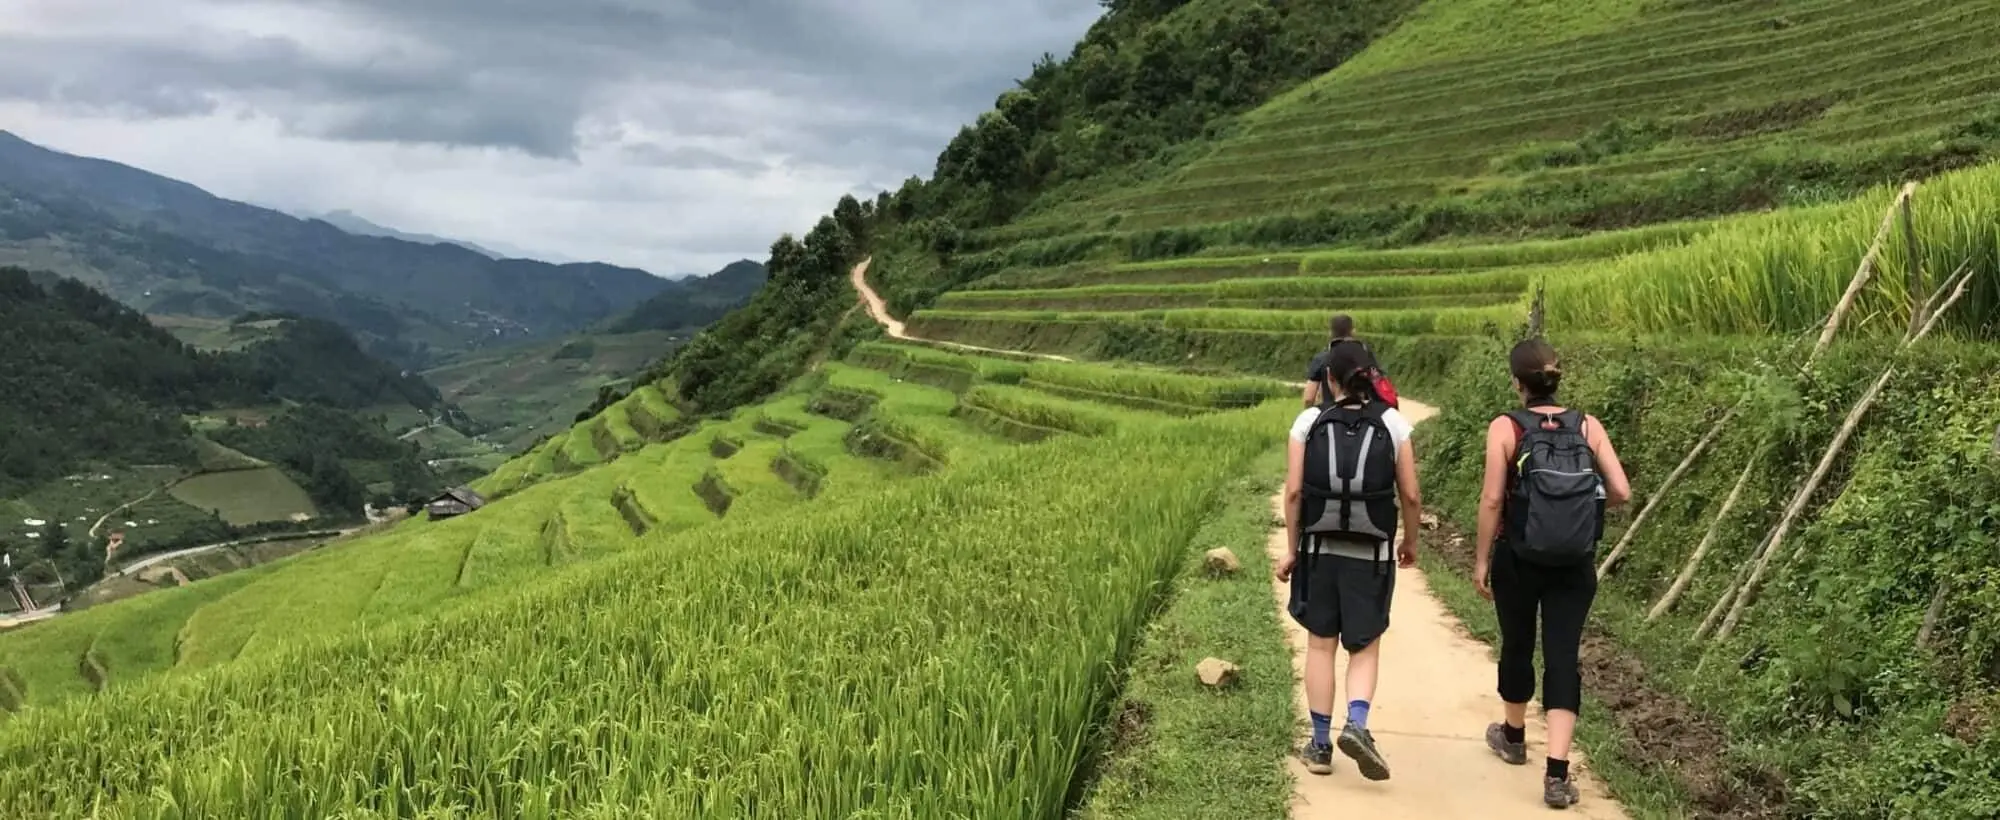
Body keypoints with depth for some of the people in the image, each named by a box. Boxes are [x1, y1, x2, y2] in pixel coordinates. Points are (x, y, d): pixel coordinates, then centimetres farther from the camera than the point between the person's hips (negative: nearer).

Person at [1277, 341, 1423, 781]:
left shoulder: (1310, 421, -3)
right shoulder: (1393, 423, -2)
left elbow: (1294, 490, -6)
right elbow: (1410, 495, -2)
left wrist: (1291, 548, 2)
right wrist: (1410, 542, 14)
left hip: (1319, 549, 1)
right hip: (1371, 554, 0)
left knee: (1320, 645, 12)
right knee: (1365, 648, 11)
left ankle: (1320, 744, 15)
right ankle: (1357, 724, -12)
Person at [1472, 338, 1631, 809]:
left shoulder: (1505, 428, -8)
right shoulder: (1588, 426, 0)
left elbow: (1492, 500, -12)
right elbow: (1621, 493, -4)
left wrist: (1481, 559, -4)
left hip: (1519, 559, -1)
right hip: (1575, 564, 2)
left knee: (1517, 647, 18)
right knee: (1563, 657, 2)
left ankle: (1513, 736, 40)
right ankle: (1557, 775, -5)